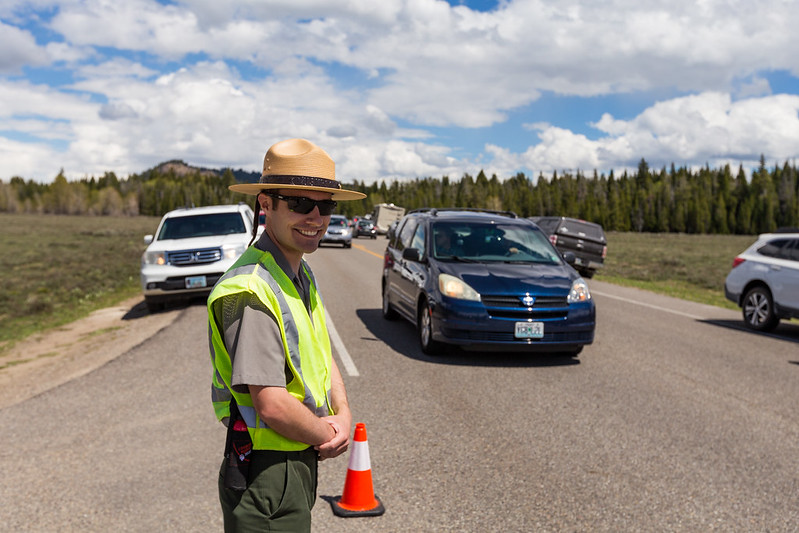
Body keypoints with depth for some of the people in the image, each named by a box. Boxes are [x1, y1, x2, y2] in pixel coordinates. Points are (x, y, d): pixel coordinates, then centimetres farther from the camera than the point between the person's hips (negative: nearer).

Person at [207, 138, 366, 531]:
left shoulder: (302, 274, 6)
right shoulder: (252, 291, -25)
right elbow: (273, 406, -28)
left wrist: (343, 416, -4)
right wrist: (329, 436, -11)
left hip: (301, 462, 9)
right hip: (267, 473, -9)